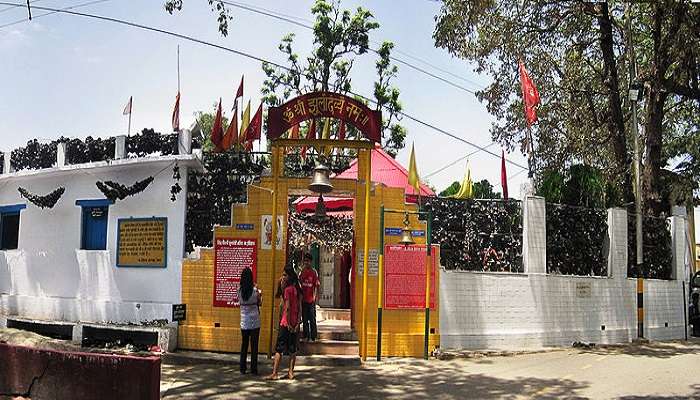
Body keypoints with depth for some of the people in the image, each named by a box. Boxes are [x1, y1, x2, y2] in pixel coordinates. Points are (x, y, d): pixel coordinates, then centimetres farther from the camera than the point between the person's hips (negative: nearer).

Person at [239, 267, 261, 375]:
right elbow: (260, 303, 0)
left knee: (244, 344, 13)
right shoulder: (255, 290, -11)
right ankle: (253, 369, 6)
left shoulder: (240, 291, -4)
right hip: (254, 321, -3)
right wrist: (260, 294, 17)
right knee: (254, 345, 4)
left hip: (244, 322, 3)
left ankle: (242, 368, 16)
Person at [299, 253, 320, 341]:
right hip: (303, 299, 4)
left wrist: (315, 296, -15)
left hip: (311, 299, -4)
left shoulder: (314, 272, -4)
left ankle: (313, 337, 5)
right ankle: (306, 336, 18)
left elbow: (316, 285, -6)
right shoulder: (302, 272, 8)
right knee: (304, 319, 10)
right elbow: (299, 284, 15)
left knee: (312, 319, -1)